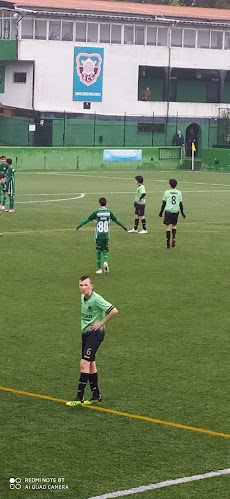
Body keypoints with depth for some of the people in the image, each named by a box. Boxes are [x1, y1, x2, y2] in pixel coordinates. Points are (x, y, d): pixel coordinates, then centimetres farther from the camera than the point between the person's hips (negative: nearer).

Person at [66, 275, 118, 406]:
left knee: (84, 363, -15)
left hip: (95, 333, -9)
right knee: (91, 364, 12)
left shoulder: (96, 299, -18)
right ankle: (96, 395, 20)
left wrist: (101, 323, -16)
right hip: (84, 333, 9)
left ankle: (80, 396, -12)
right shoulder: (82, 298, 7)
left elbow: (114, 311, -24)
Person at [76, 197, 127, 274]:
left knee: (98, 251, 8)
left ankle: (99, 268, 11)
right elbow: (116, 220, 10)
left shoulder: (96, 213, -7)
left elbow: (87, 219, -6)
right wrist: (123, 226, 24)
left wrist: (79, 225, 2)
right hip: (106, 235, 2)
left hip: (98, 236, -2)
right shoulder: (109, 213, 0)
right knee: (105, 251, 11)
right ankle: (106, 262, -17)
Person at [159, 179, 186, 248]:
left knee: (168, 226, -1)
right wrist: (182, 213, 17)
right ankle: (173, 238, -2)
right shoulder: (179, 193, 4)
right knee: (174, 225, 20)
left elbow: (163, 203, 1)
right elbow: (181, 204, 7)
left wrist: (161, 212, 10)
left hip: (168, 211, -2)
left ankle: (168, 243, -4)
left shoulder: (167, 192, -1)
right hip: (176, 211, 2)